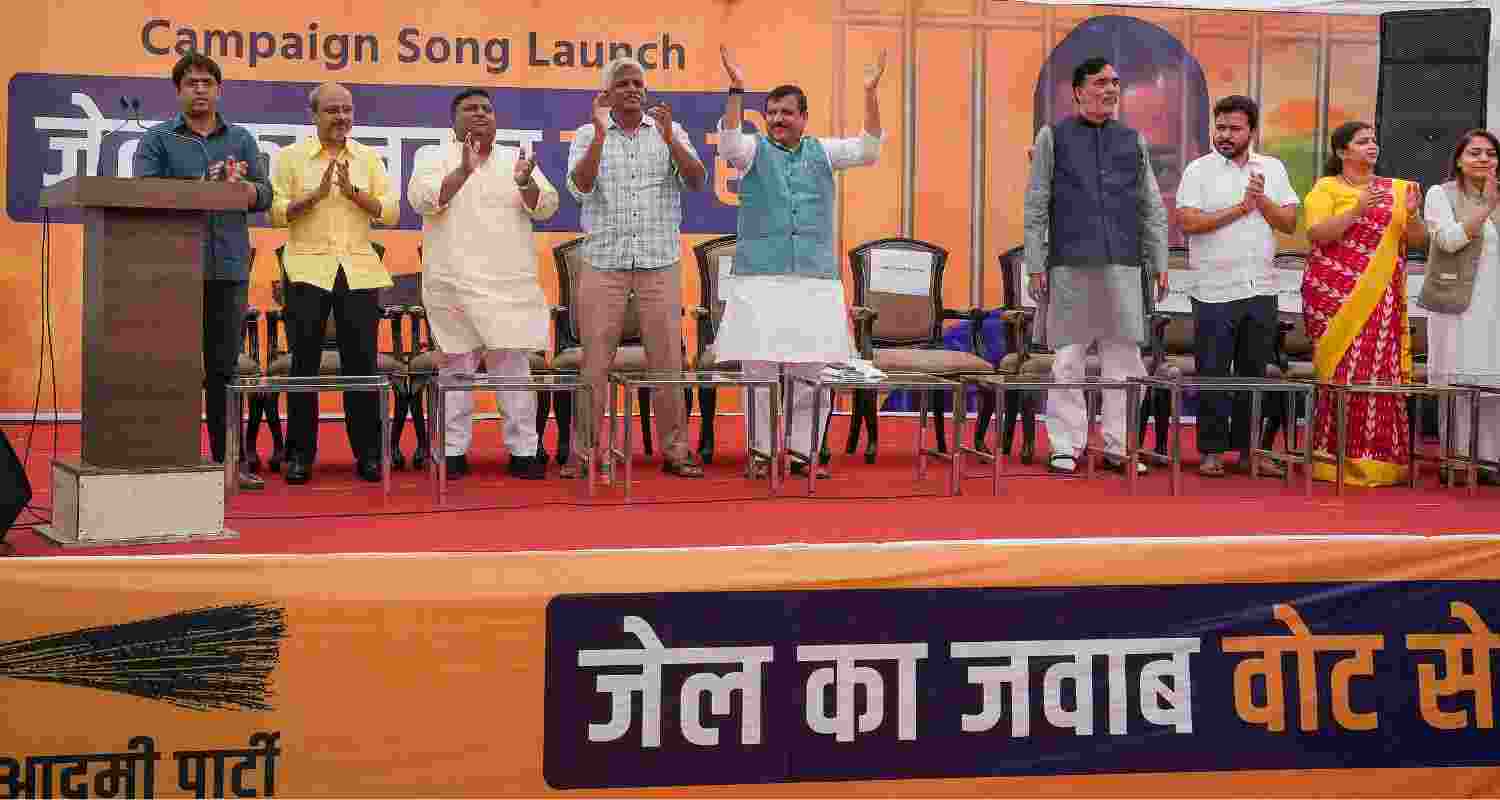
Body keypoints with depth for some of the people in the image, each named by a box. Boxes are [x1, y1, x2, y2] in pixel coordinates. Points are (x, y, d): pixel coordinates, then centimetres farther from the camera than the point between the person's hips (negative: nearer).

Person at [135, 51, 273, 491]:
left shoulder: (240, 139, 15)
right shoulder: (158, 140, 6)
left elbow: (264, 195, 6)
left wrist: (238, 183, -15)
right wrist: (203, 187, -16)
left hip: (230, 269, 3)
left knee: (224, 369, 6)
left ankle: (226, 459, 12)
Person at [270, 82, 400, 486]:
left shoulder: (369, 158, 12)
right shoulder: (291, 157, 5)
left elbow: (390, 211, 3)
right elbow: (275, 212, -3)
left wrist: (353, 191, -10)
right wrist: (314, 194, -15)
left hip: (359, 271, 2)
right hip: (309, 270, -2)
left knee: (361, 364, 2)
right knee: (304, 365, 1)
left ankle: (368, 453, 10)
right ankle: (299, 454, 9)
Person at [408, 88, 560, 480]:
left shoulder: (515, 160, 15)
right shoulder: (437, 160, 7)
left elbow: (545, 206, 5)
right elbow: (422, 198, -11)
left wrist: (525, 183, -16)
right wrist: (463, 171, -23)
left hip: (510, 283, 2)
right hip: (455, 282, -2)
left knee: (514, 365, 0)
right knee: (456, 365, 3)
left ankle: (523, 450, 4)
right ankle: (454, 451, 10)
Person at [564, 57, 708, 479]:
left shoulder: (670, 131, 8)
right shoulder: (587, 135, 6)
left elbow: (696, 181, -4)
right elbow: (580, 188, -9)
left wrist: (670, 140, -18)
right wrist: (601, 133, -17)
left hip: (660, 263, 1)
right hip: (603, 263, -1)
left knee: (666, 360, 2)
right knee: (594, 361, -1)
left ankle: (675, 451, 10)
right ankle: (582, 452, 6)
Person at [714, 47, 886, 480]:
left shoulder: (821, 152, 13)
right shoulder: (754, 150, 6)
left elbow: (867, 150, 1)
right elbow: (729, 143, -15)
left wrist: (870, 93, -10)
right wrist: (736, 90, -25)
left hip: (816, 279, 2)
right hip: (760, 277, -2)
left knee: (811, 371, 3)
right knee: (760, 369, -2)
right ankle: (764, 452, 7)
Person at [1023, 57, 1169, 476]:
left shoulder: (1134, 141, 15)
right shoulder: (1053, 138, 7)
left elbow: (1153, 208, 17)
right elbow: (1036, 207, 5)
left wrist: (1159, 263, 10)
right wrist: (1035, 265, -2)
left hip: (1123, 267, 2)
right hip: (1070, 267, -2)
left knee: (1124, 358, 2)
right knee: (1068, 359, -1)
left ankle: (1118, 446, 10)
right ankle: (1066, 446, 6)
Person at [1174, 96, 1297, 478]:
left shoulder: (1273, 169, 11)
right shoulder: (1199, 170, 0)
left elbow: (1289, 222, 6)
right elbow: (1187, 221, -13)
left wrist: (1262, 200, -9)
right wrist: (1240, 208, -11)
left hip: (1261, 290, 4)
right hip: (1215, 291, -3)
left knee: (1255, 372, 9)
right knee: (1213, 374, -1)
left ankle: (1249, 448, 17)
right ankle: (1212, 451, 7)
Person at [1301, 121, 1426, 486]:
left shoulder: (1396, 189, 15)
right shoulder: (1326, 188, 3)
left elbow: (1417, 240, 12)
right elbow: (1317, 234, -10)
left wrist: (1411, 214, -7)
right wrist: (1357, 210, -20)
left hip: (1382, 299, 3)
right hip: (1336, 293, -3)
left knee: (1382, 373, -3)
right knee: (1342, 374, -7)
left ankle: (1379, 458, 4)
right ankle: (1338, 459, 0)